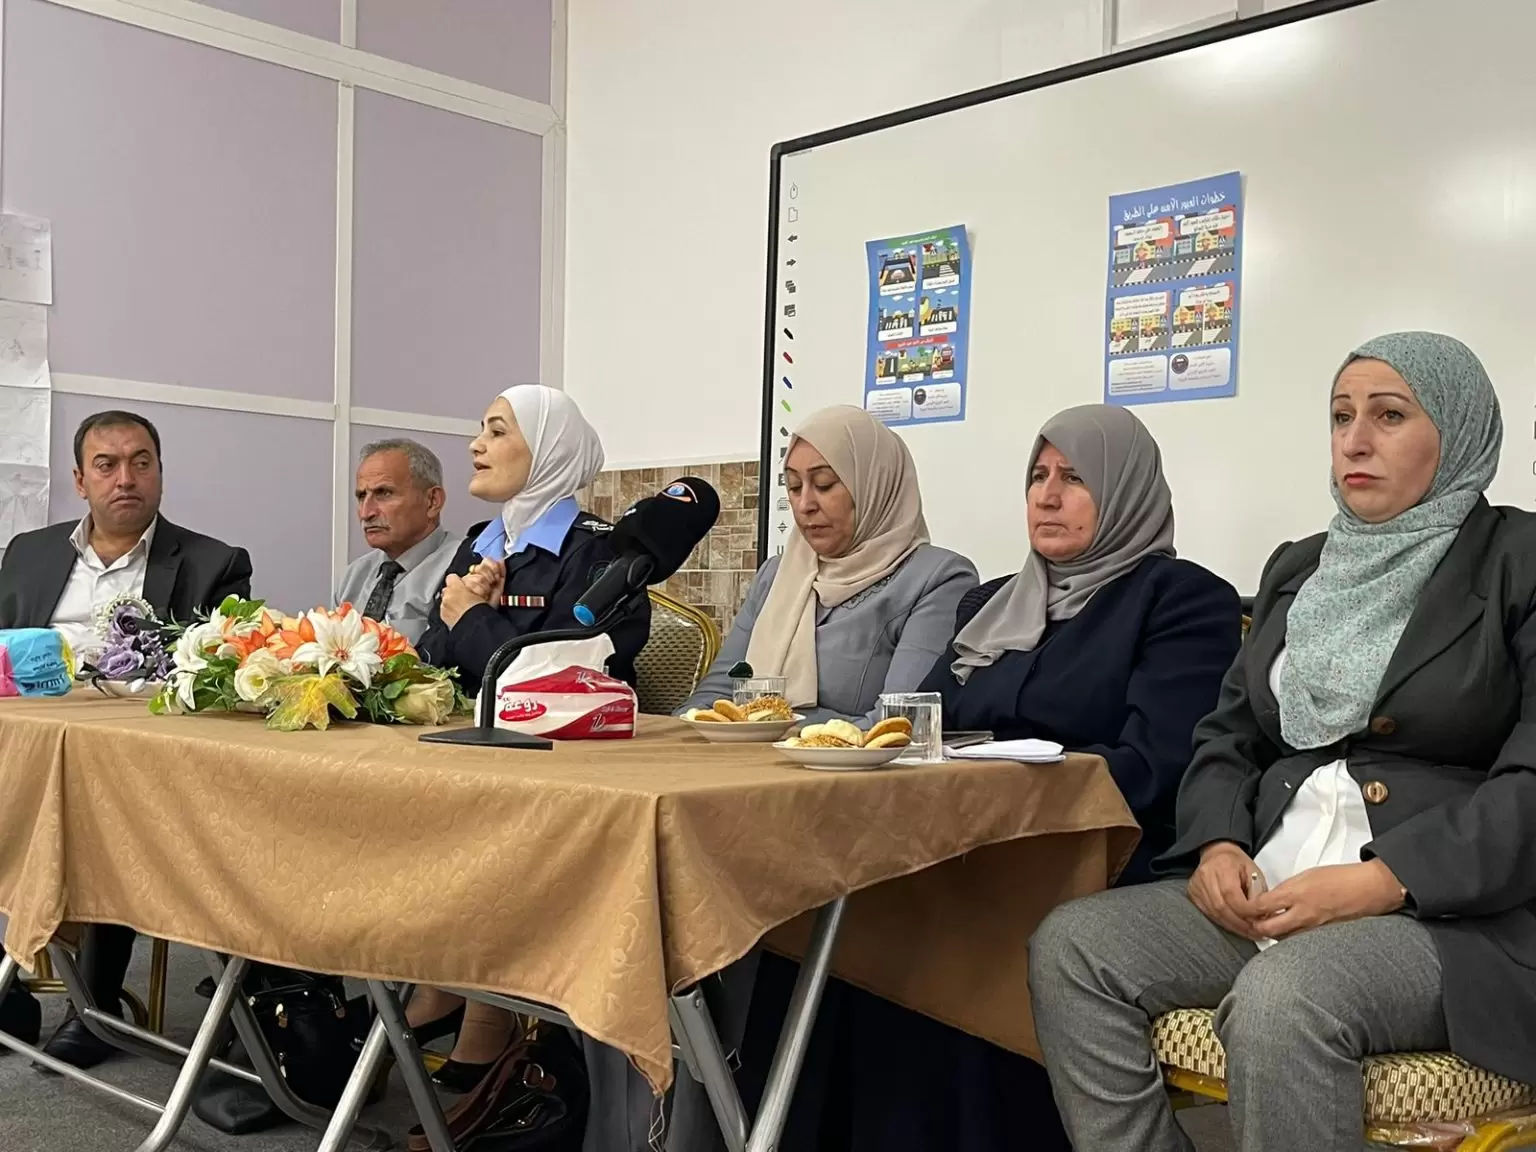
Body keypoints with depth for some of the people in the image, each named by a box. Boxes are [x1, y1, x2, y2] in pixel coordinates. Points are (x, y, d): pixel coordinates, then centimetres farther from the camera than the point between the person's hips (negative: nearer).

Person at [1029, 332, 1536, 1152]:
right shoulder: (1297, 569, 19)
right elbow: (1229, 734, 17)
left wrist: (1379, 881, -21)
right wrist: (1218, 844, -4)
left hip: (1454, 909, -5)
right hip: (1265, 889, 6)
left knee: (1279, 1002, -35)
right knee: (1070, 947, -17)